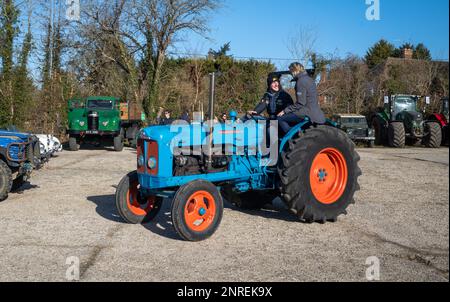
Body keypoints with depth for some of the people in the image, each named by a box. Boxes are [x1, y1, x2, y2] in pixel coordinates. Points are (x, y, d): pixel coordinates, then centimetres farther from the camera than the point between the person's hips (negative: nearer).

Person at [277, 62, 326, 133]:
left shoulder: (301, 81, -12)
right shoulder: (309, 79, 17)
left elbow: (300, 103, -18)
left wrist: (285, 111, -13)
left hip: (307, 113, -10)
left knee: (280, 118, -9)